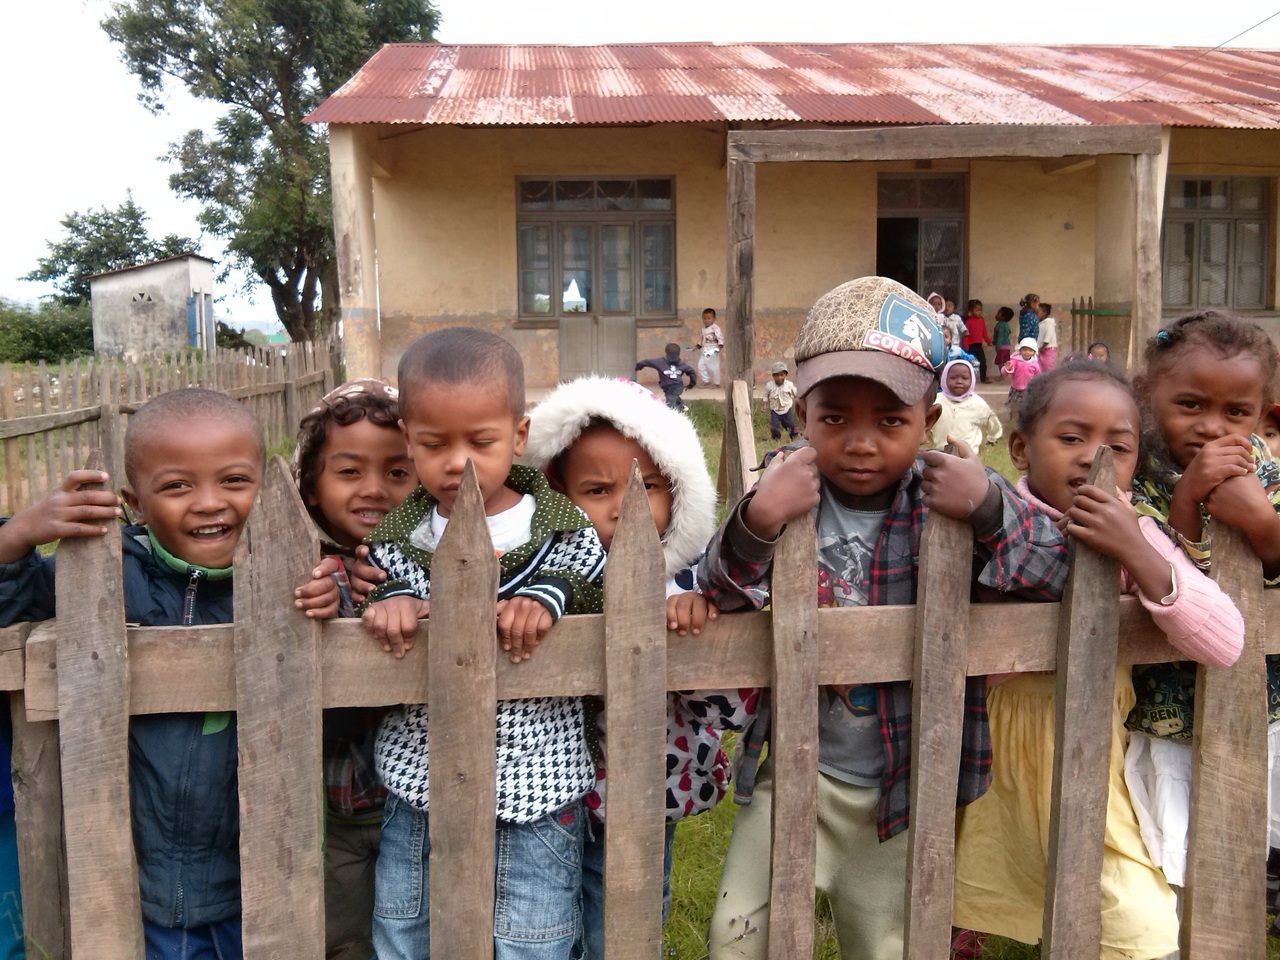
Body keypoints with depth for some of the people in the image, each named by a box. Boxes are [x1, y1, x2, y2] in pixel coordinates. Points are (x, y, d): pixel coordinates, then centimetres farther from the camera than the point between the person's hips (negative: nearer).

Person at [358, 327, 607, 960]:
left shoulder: (566, 535, -7)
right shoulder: (392, 540, 0)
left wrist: (549, 592, -22)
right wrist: (391, 599, -15)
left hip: (536, 810, -2)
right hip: (415, 797, 3)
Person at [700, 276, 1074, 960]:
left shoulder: (949, 499, -11)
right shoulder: (788, 488, -11)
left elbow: (1059, 573, -12)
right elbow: (721, 594, -19)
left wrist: (990, 508, -28)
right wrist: (758, 522, -38)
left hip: (904, 788, 0)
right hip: (796, 772, 0)